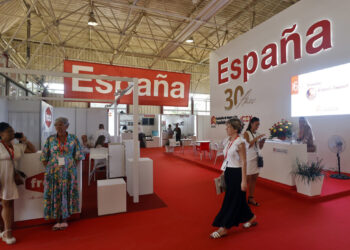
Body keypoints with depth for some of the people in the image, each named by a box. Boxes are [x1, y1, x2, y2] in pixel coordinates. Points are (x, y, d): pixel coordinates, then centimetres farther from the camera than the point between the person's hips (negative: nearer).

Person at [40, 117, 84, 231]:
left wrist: (72, 168, -3)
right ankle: (57, 221, 23)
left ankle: (64, 220, 24)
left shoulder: (73, 139, -2)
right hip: (53, 173, 1)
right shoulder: (50, 139, 0)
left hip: (68, 173, -1)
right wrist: (50, 169, -1)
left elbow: (78, 156, 3)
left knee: (66, 195, 8)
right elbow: (44, 157, 5)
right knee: (55, 195, 7)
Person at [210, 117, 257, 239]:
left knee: (231, 200, 3)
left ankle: (224, 228, 14)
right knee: (238, 198, 20)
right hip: (228, 172, 8)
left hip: (236, 173, -8)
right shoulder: (227, 141, 7)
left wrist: (244, 180, -17)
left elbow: (244, 162, -16)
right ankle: (251, 218, 42)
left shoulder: (240, 142, -16)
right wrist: (224, 172, 16)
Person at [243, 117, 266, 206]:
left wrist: (263, 141, -6)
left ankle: (251, 197, 20)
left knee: (254, 178, 9)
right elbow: (248, 145, -16)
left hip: (256, 158, 6)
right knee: (248, 178, -2)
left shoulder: (257, 134, 10)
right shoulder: (246, 133, -6)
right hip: (249, 158, -6)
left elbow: (260, 147, 12)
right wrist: (257, 138, -20)